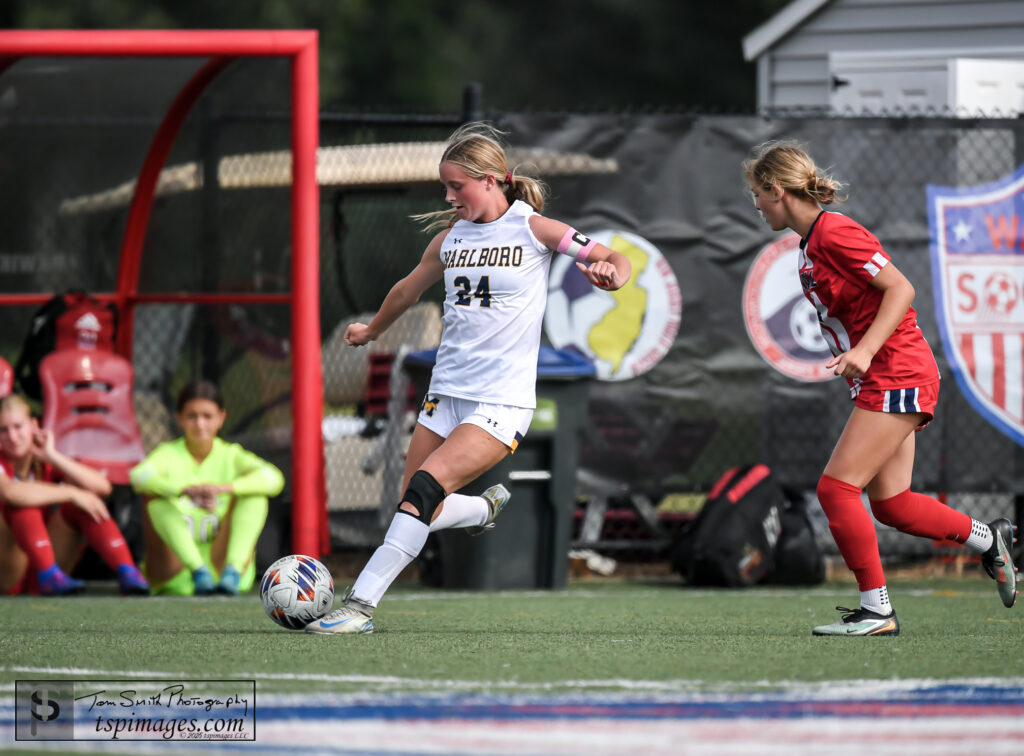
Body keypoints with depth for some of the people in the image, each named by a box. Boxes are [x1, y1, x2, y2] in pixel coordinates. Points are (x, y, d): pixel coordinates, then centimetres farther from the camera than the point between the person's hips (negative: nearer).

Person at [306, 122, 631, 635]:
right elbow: (409, 289, 30)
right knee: (416, 513, 1)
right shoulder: (449, 238, 11)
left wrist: (610, 272, -23)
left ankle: (360, 605, -25)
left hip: (503, 401, -6)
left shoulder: (533, 228, -4)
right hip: (447, 394, 6)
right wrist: (372, 329, 45)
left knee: (425, 487, -23)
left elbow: (614, 260, 0)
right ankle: (486, 507, 34)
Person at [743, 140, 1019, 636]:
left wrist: (865, 351, -28)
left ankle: (876, 611, -6)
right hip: (881, 381, 10)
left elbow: (900, 289, -20)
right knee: (890, 503, 9)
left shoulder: (833, 234, -15)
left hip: (896, 377, -10)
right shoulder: (813, 242, 14)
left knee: (836, 488, -12)